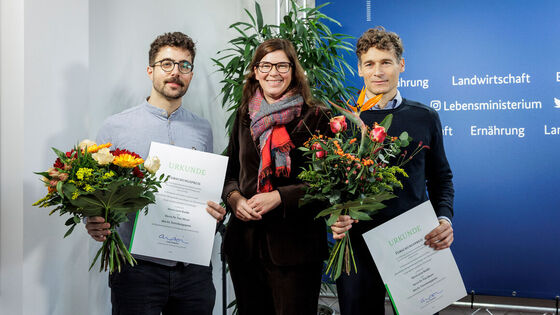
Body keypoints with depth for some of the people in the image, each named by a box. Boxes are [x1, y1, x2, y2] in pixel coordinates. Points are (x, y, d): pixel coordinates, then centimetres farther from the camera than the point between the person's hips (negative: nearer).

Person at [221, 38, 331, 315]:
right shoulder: (245, 116, 12)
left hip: (295, 243, -4)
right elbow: (230, 171, 17)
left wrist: (279, 197, -18)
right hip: (245, 242, 5)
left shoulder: (314, 118, -3)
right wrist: (234, 197, -4)